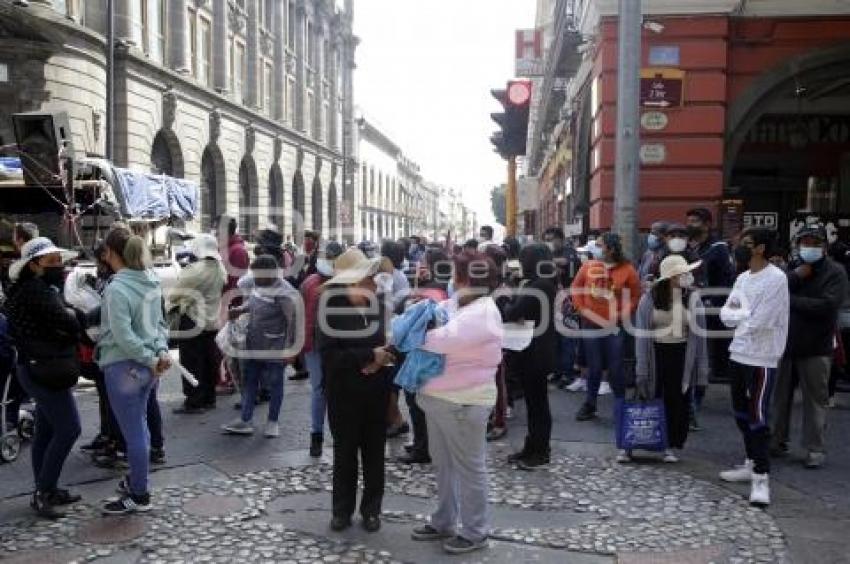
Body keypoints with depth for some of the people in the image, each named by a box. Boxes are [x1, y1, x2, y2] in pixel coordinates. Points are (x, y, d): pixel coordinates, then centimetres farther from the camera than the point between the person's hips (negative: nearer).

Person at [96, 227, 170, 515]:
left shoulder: (117, 289, -20)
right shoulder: (151, 281, 4)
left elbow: (123, 337, -23)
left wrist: (151, 360, -14)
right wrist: (161, 352, -3)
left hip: (123, 368, -8)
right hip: (145, 366, 8)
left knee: (133, 432, 4)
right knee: (139, 425, 23)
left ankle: (139, 496, 17)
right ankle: (137, 479, 39)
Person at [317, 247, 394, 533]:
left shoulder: (377, 304, -2)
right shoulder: (332, 309, -12)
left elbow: (387, 341, 7)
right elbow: (329, 354, -20)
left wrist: (383, 357, -15)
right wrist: (369, 356, -22)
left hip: (376, 392, 3)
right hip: (344, 394, -3)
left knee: (374, 453, 12)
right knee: (345, 453, 11)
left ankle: (371, 509, 27)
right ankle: (342, 510, 26)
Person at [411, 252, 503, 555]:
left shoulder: (483, 312, -19)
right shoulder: (455, 304, 9)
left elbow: (445, 338, -27)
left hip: (464, 401, -9)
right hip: (439, 397, 9)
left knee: (469, 467, 4)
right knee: (444, 463, 19)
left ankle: (475, 532, 18)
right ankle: (444, 522, 34)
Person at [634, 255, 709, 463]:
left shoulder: (692, 299, -2)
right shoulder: (649, 298, -9)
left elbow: (698, 332, 3)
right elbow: (642, 333, -8)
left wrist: (701, 364, 0)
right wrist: (641, 367, -11)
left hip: (681, 355, 2)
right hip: (656, 353, -2)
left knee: (677, 402, 7)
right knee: (647, 399, 3)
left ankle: (672, 446, 19)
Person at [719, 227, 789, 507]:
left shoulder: (776, 279, -14)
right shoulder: (742, 278, 10)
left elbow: (758, 321, -21)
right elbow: (726, 315, 7)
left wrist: (737, 312, -4)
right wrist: (746, 313, -11)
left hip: (761, 358, -8)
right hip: (738, 354, 8)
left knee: (758, 416, -7)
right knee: (742, 413, 16)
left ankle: (761, 476, 0)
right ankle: (751, 463, 30)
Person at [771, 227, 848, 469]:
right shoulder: (791, 268, 11)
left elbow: (827, 305, -18)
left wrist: (790, 300, -10)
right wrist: (796, 276, -14)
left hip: (815, 348, -4)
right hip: (783, 342, 4)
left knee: (816, 399, 0)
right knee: (780, 396, 11)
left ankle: (815, 448, 7)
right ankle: (777, 440, 23)